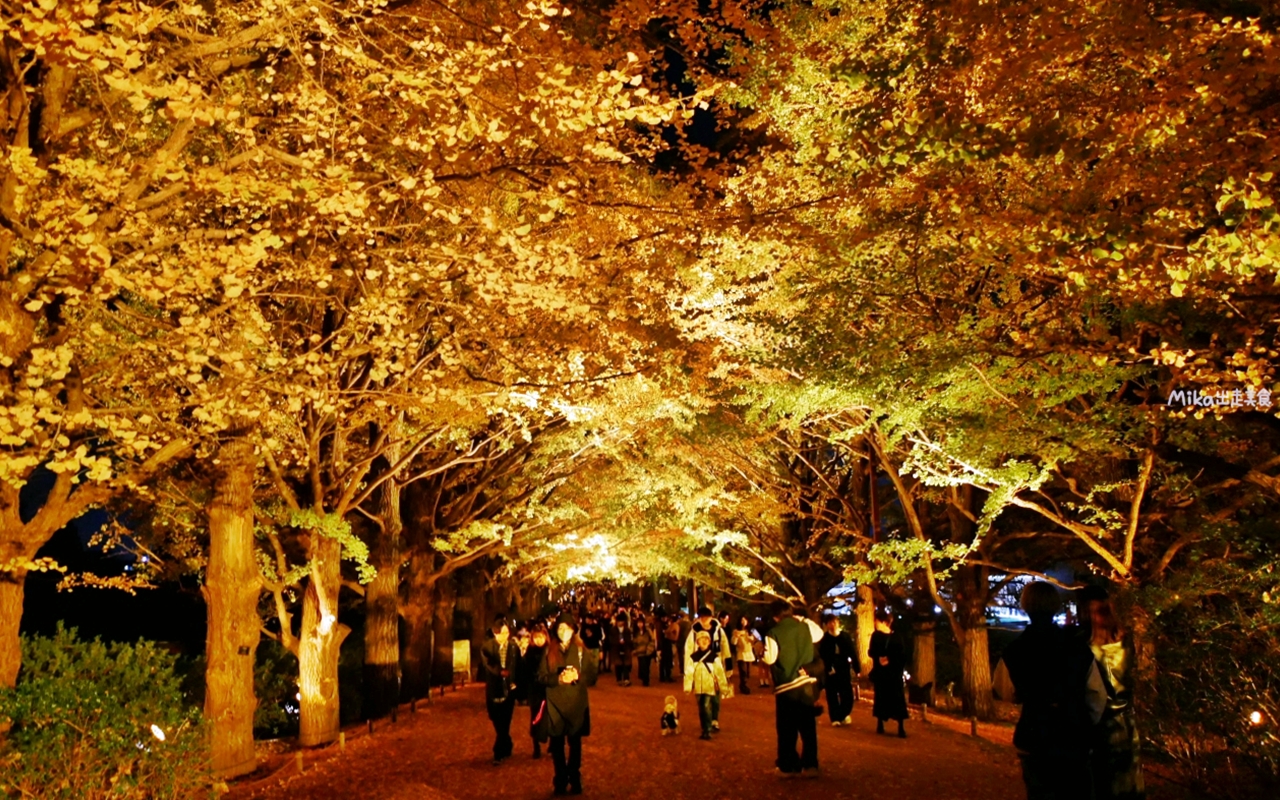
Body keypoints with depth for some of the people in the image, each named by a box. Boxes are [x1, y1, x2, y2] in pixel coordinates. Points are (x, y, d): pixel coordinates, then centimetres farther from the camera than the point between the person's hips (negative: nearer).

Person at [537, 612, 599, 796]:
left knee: (575, 743, 5)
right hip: (555, 704, 1)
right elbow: (542, 677, 1)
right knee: (557, 743, 4)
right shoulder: (549, 651, 4)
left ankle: (575, 780, 19)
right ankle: (560, 780, 17)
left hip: (576, 704, -1)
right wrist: (558, 679, -16)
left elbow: (591, 677, 0)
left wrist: (577, 677, -19)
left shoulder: (582, 650, 2)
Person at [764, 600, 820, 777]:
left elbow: (770, 658, -17)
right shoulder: (804, 627, 0)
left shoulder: (774, 633, -11)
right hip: (807, 683, 3)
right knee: (808, 726, 11)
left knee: (787, 729, 6)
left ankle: (787, 766, 8)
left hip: (786, 685, -3)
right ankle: (810, 764, 13)